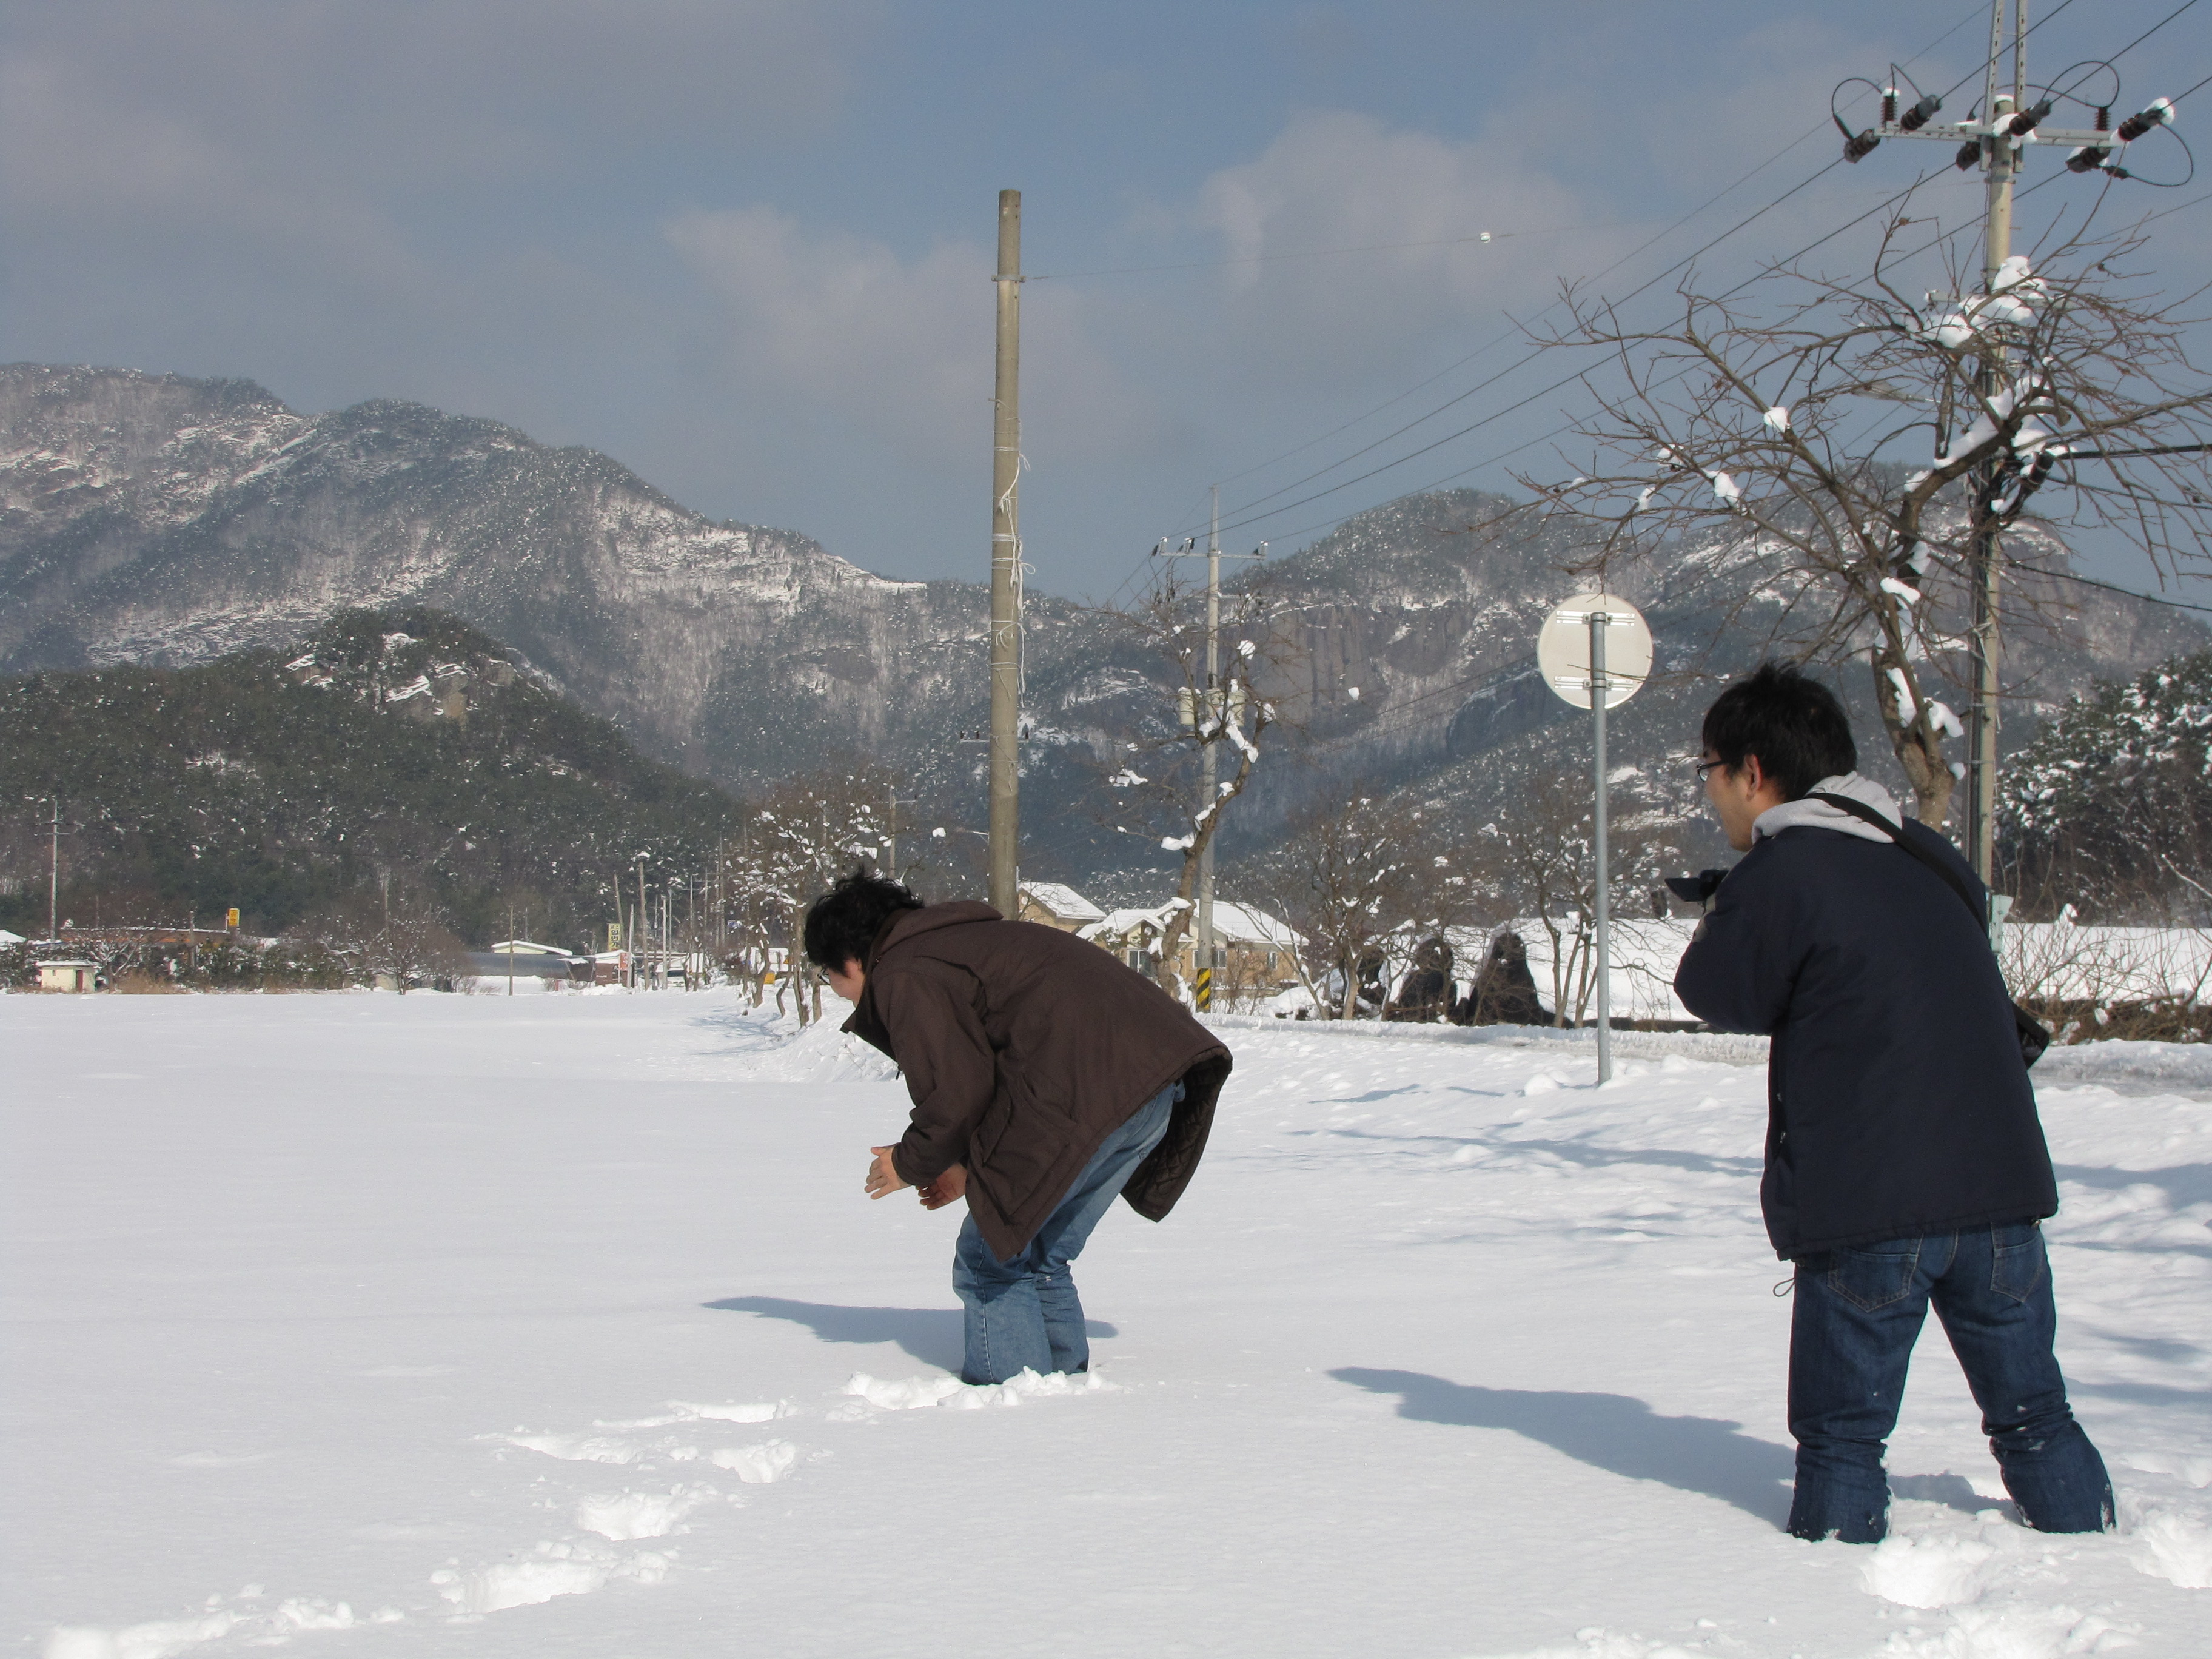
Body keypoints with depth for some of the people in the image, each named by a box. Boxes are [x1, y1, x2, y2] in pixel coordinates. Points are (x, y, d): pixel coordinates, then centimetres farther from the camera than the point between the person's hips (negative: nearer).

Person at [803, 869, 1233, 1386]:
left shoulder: (904, 978, -1)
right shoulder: (955, 943, 30)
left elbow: (957, 1096, -9)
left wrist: (910, 1164, 9)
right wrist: (972, 1167, 26)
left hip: (1091, 1100, -10)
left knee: (990, 1263, -1)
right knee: (1040, 1260, 20)